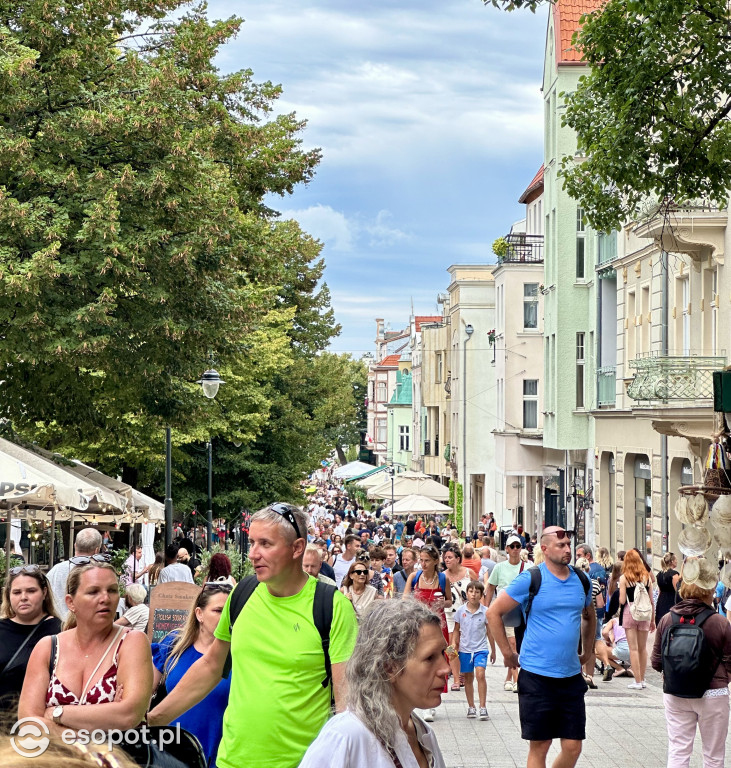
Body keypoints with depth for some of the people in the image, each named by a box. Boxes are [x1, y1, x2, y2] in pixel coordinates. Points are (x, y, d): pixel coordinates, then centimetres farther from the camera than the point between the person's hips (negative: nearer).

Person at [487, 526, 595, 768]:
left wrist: (587, 652, 20)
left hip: (571, 676, 4)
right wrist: (508, 653, -4)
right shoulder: (530, 579, -8)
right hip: (536, 676, -4)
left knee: (573, 747, 3)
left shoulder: (580, 580, 8)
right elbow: (493, 613, -5)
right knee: (540, 746, 1)